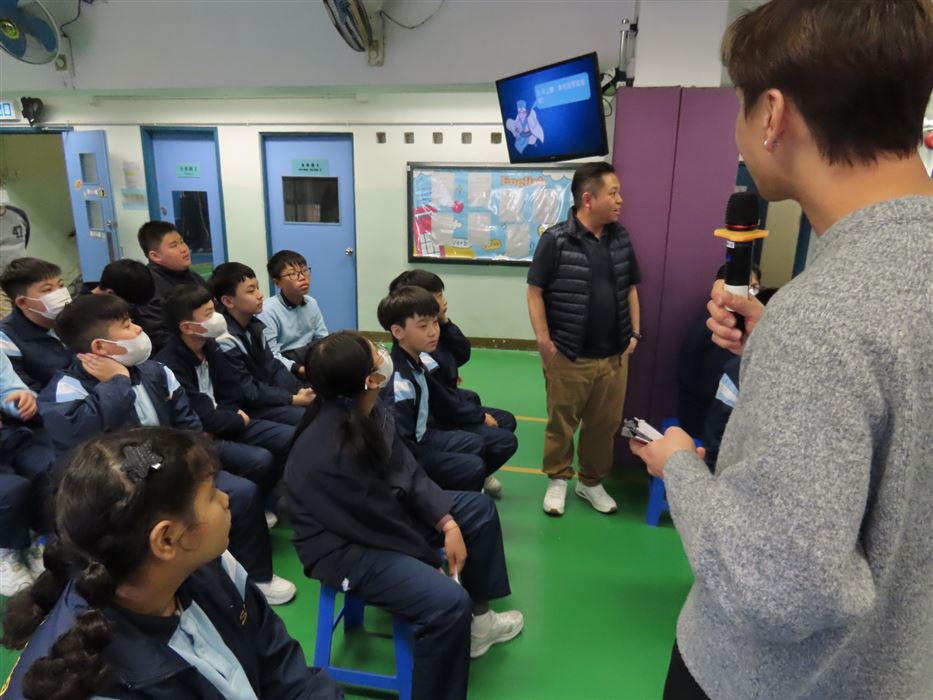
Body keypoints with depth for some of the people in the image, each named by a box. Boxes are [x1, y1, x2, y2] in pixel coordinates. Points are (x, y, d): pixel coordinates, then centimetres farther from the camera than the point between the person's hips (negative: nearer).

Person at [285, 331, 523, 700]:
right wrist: (433, 557, -11)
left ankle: (479, 618, 30)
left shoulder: (366, 409, -8)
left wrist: (447, 523, -10)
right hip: (347, 548, -9)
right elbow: (377, 521, -24)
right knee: (449, 601, -26)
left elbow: (406, 472, -2)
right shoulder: (328, 452, -34)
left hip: (381, 513, 10)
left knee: (479, 509, 14)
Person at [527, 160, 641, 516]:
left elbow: (630, 288, 15)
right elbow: (535, 291, -9)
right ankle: (558, 479, 31)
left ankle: (592, 482, 33)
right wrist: (543, 340, -13)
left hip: (614, 355, 5)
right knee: (562, 423, 10)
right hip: (568, 355, -5)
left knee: (605, 423, 13)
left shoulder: (621, 238, 6)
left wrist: (635, 333, 9)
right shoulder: (555, 239, -11)